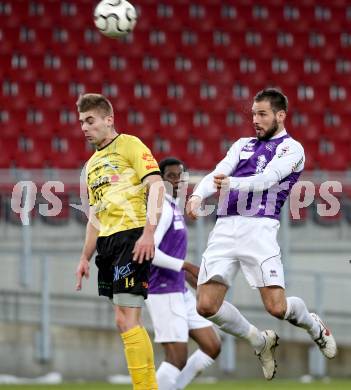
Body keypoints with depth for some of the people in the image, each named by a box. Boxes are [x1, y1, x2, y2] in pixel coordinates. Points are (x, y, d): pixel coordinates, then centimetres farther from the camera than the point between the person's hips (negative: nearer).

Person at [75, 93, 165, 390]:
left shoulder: (129, 145, -1)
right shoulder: (92, 163, 23)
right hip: (107, 242, 8)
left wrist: (148, 232, -21)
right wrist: (85, 258, 24)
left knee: (127, 320, -14)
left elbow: (156, 186, -11)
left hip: (132, 236, -8)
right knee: (125, 322, 5)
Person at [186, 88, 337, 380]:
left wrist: (231, 183, -32)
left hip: (258, 228, -5)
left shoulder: (292, 148, 5)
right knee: (206, 306, -8)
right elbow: (218, 173, 6)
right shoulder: (243, 145, 22)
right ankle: (260, 342, 18)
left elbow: (266, 179, -13)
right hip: (225, 228, 5)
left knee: (277, 307, -14)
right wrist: (198, 195, -16)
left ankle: (314, 326, 23)